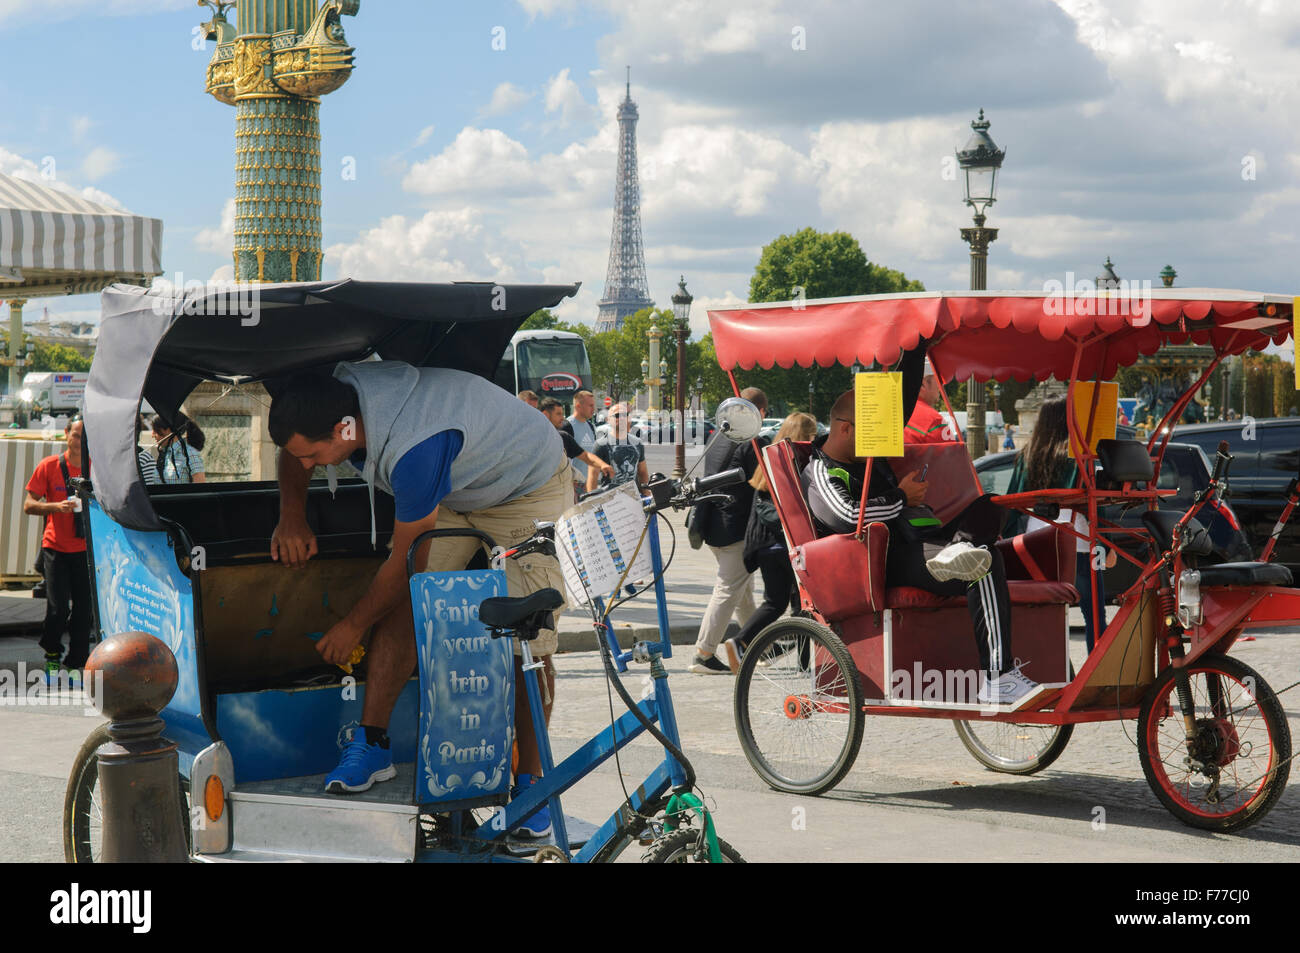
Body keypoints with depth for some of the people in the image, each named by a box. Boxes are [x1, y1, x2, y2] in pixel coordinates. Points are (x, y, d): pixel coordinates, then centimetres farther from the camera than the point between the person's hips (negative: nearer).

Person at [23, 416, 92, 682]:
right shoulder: (49, 466, -2)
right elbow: (29, 505, -1)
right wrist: (56, 506, -18)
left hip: (87, 549, 2)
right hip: (56, 548, -2)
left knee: (84, 609, 1)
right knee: (58, 608, -9)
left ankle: (76, 663, 14)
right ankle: (52, 653, 17)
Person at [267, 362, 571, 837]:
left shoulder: (413, 447, -42)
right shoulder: (341, 391, -20)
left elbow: (408, 560, -27)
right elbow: (295, 445, 8)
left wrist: (354, 625, -12)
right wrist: (292, 516, -3)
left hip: (530, 490, -8)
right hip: (457, 487, 8)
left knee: (528, 643, -13)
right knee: (403, 599, -10)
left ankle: (530, 784, -1)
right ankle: (371, 744, -6)